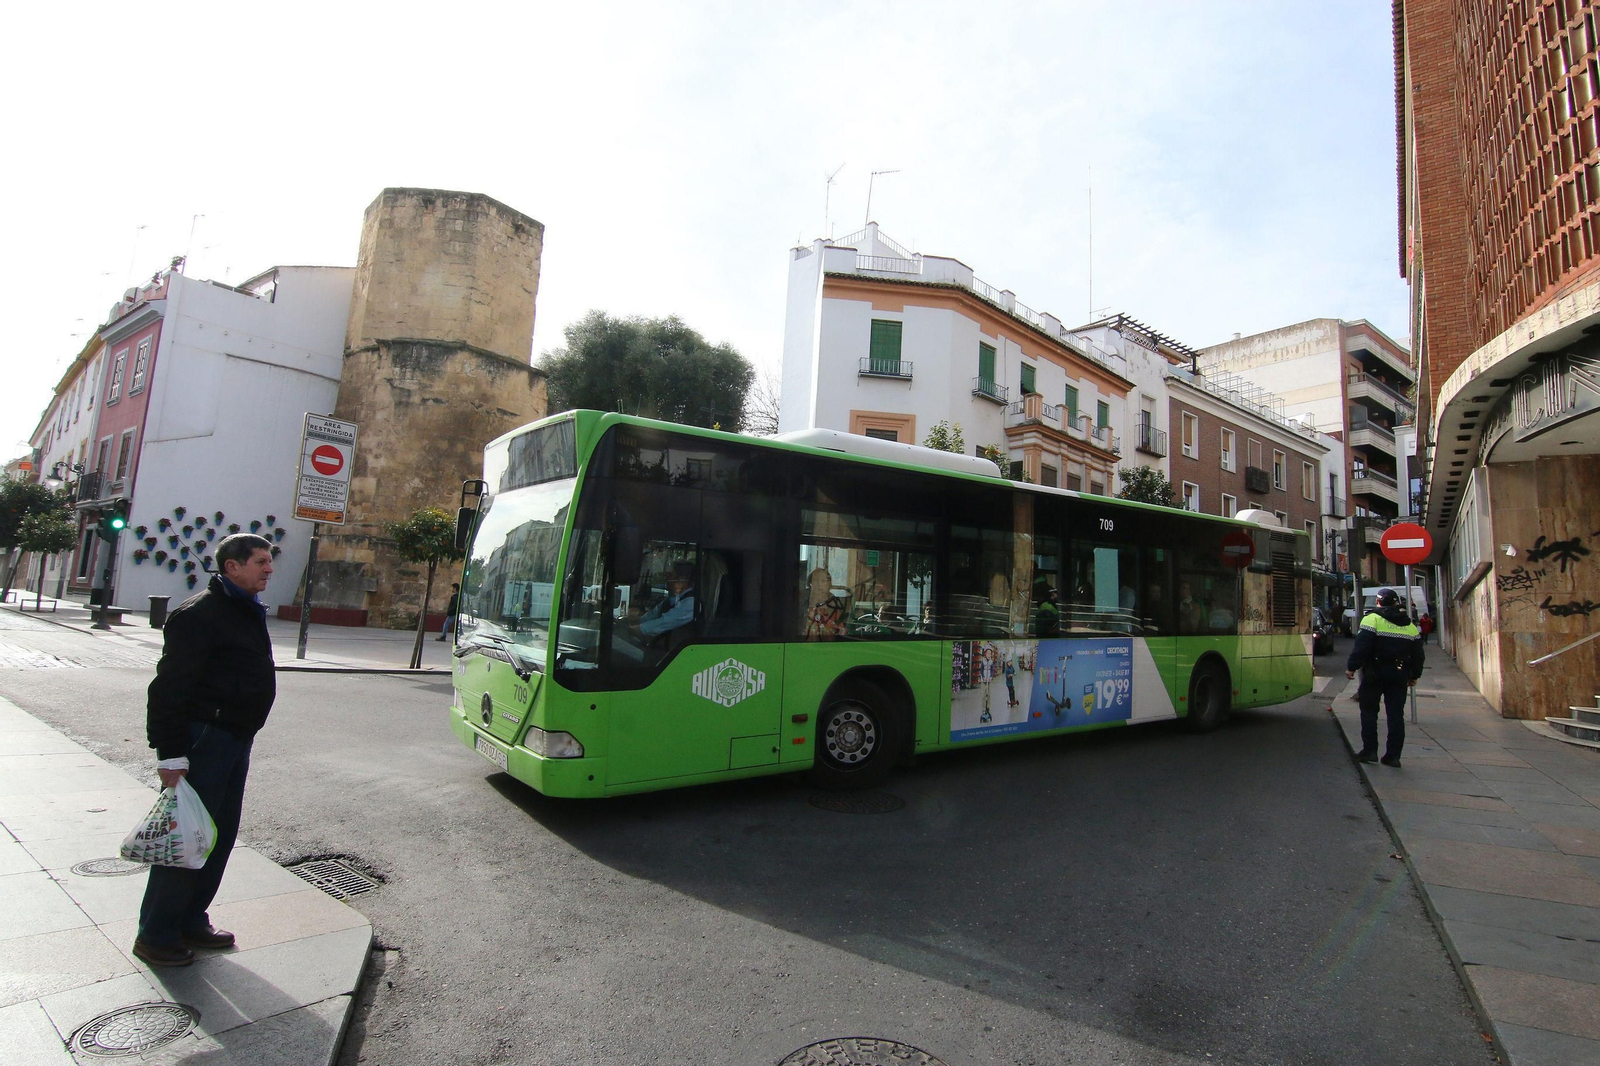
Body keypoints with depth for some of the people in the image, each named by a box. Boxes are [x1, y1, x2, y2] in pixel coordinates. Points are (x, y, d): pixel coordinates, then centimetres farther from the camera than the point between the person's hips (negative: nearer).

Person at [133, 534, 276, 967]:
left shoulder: (247, 612, 14)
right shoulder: (199, 614, -16)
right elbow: (170, 687, -19)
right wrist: (171, 753, -21)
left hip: (236, 739, 9)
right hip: (204, 737, -9)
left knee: (220, 834, 15)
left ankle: (191, 920, 28)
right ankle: (155, 935, 15)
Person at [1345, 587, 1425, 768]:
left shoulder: (1372, 620, -9)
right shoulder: (1411, 626, 10)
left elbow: (1361, 647, -15)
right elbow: (1417, 655, 14)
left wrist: (1351, 667, -10)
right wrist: (1414, 675, 23)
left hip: (1375, 673, -5)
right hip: (1399, 675, 5)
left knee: (1369, 711, 5)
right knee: (1396, 715, 6)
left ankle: (1369, 751, 4)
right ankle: (1393, 755, 7)